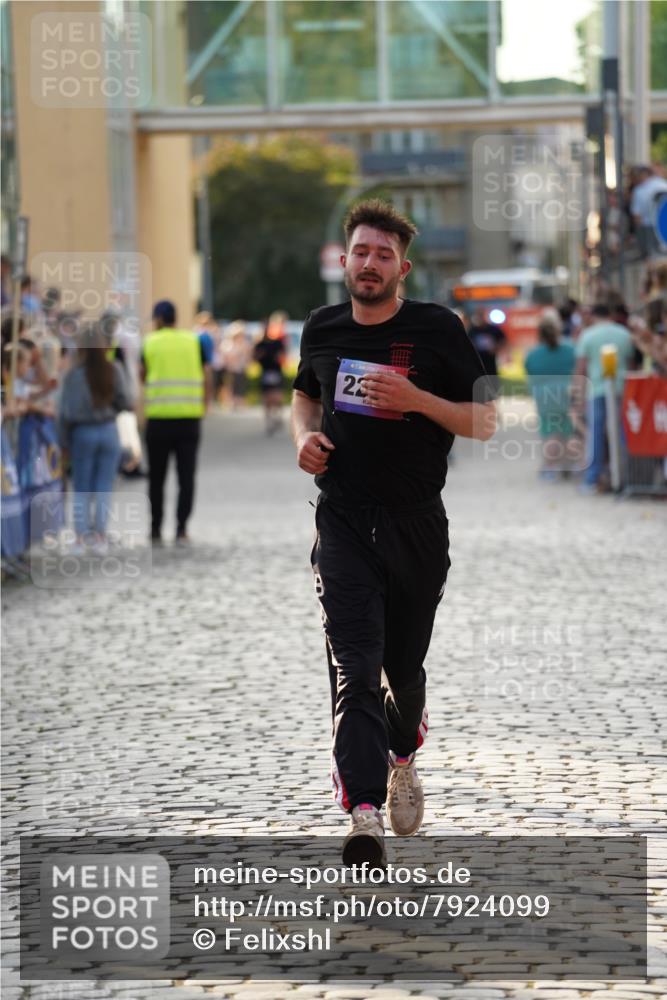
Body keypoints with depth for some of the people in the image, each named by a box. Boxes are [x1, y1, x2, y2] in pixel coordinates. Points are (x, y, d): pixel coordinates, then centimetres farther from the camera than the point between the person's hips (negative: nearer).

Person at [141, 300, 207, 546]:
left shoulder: (150, 343, 1)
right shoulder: (193, 341, 5)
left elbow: (142, 376, 9)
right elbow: (204, 378, 5)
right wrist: (204, 405, 14)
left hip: (159, 417, -1)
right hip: (189, 417, 1)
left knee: (156, 477, 9)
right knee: (186, 476, 3)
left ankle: (155, 530, 12)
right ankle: (181, 530, -4)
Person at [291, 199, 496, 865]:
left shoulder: (437, 330, -3)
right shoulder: (322, 329, 7)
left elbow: (484, 422, -2)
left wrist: (417, 399, -18)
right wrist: (305, 436, 5)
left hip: (416, 525, -1)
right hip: (343, 519, 1)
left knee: (403, 666, 13)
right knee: (354, 666, -15)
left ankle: (403, 756, 46)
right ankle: (365, 816, -24)